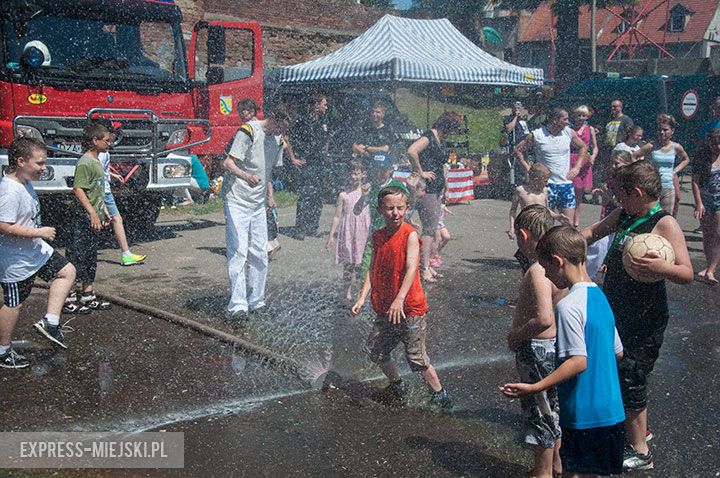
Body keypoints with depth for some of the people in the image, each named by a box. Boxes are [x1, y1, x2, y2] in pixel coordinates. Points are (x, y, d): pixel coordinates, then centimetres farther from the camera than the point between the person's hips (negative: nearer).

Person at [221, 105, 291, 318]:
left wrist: (270, 195, 21)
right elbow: (227, 163, -23)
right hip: (236, 201, -7)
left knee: (260, 254, 8)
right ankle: (237, 306, -11)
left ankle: (256, 302, 18)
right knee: (238, 253, -12)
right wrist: (246, 177, -41)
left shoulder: (278, 139, 10)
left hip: (258, 204, 7)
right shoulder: (248, 131, -14)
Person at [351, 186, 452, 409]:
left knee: (416, 358, -1)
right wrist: (362, 298, -3)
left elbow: (411, 269, -24)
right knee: (374, 350, 16)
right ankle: (397, 385, 39)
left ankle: (440, 395, 18)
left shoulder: (410, 234, -14)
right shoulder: (377, 236, 5)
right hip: (384, 308, 7)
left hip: (410, 308, -7)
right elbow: (373, 270, 6)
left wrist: (399, 300, -35)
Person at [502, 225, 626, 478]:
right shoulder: (600, 296, 7)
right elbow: (617, 352, 13)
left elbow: (579, 361, -24)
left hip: (584, 416, -8)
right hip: (610, 410, 9)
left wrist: (534, 388, -23)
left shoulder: (569, 305, -20)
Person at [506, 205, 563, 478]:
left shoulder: (538, 271, -26)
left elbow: (544, 319, -35)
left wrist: (516, 335, -18)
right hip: (558, 345, 9)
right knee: (554, 409, 22)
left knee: (539, 412, 7)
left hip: (537, 350, -9)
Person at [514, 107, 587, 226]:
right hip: (546, 184, -3)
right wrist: (528, 168, -3)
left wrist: (577, 167, 9)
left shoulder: (569, 132, 4)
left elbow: (583, 147, 19)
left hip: (566, 183, 3)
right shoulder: (536, 135, -6)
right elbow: (518, 150, 4)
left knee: (569, 223, 2)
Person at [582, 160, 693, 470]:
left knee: (630, 380, -3)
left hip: (644, 320, -8)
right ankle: (638, 430, 39)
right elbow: (592, 232, 25)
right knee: (616, 373, 19)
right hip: (616, 313, 8)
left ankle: (639, 453, 12)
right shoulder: (623, 216, 6)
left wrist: (661, 268, -42)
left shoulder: (665, 224, -18)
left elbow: (687, 273, -24)